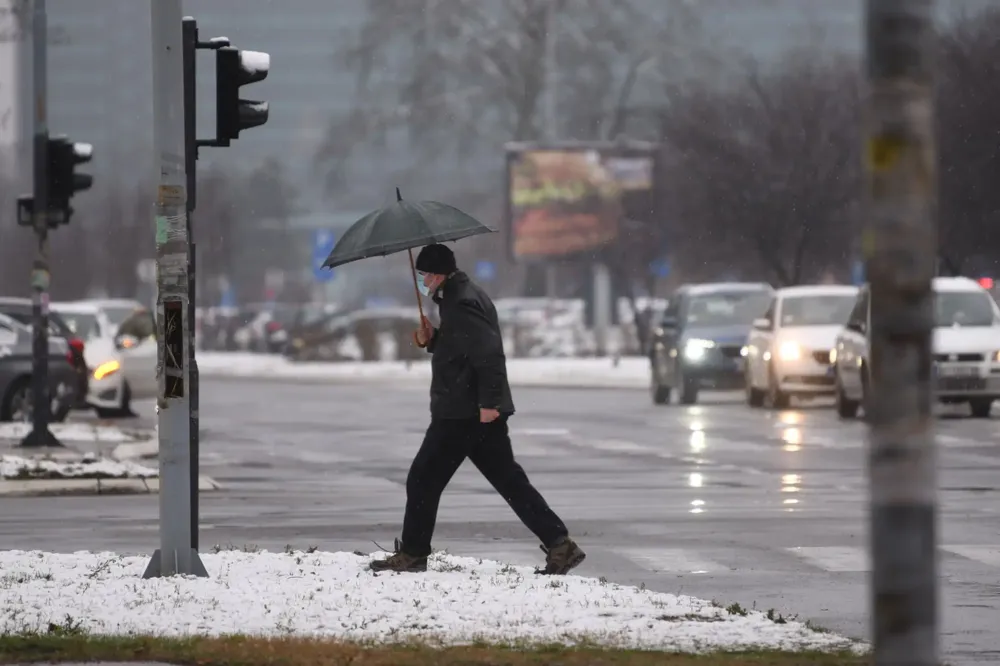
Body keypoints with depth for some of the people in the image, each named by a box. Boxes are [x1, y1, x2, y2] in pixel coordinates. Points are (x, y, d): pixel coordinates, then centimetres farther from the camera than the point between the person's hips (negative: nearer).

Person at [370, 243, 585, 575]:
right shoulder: (459, 296, 18)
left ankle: (412, 554, 7)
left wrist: (489, 401, -27)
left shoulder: (461, 304, -16)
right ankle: (559, 543, 2)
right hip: (481, 411, 10)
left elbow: (489, 352, -24)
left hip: (461, 413, -10)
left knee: (423, 480, 0)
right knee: (509, 480, 8)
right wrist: (431, 340, 11)